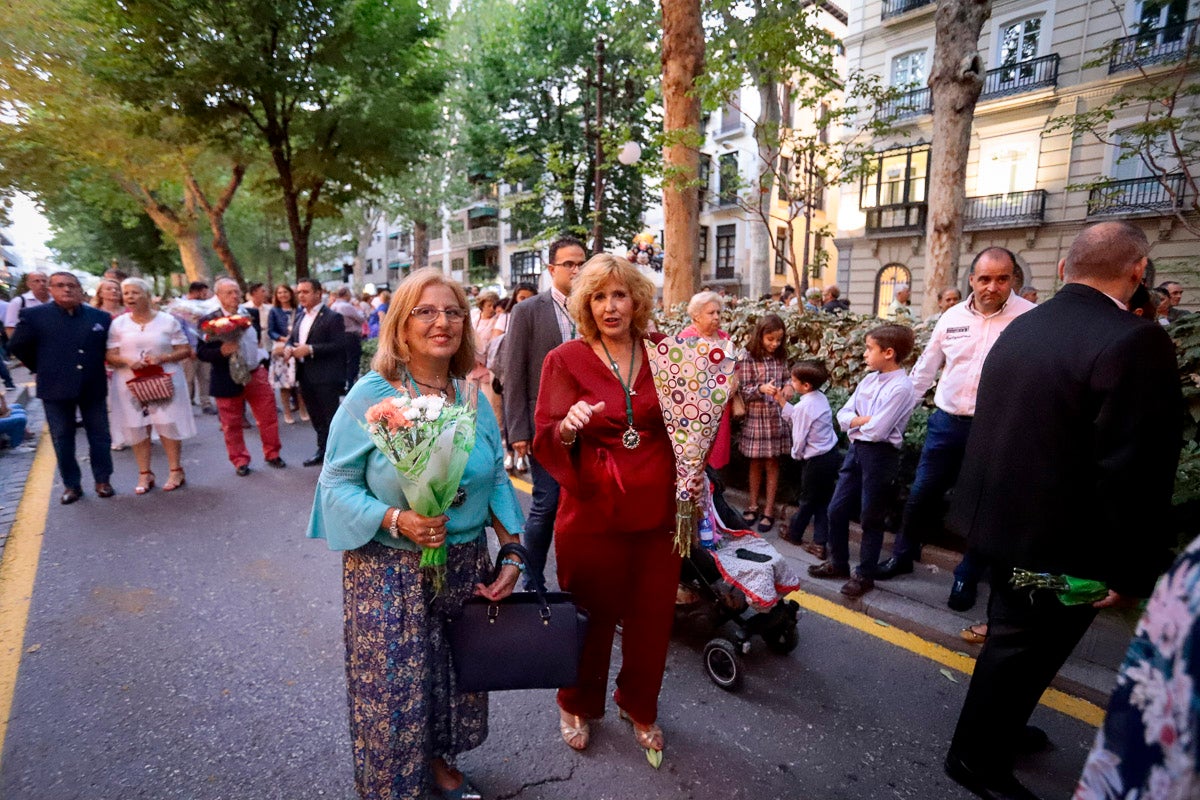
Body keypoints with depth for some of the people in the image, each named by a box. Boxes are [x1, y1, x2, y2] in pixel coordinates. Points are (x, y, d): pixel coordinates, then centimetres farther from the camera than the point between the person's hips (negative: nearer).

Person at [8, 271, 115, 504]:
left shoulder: (101, 317, 1)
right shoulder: (33, 315, -4)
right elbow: (18, 346, 6)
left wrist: (94, 367, 10)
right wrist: (44, 370, 7)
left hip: (93, 387, 1)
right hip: (56, 388, -1)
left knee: (99, 435, 8)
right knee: (62, 439, 7)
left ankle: (102, 480, 20)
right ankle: (71, 484, 18)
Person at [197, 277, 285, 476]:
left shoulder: (250, 314, 5)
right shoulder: (209, 320, -9)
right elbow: (201, 353, -11)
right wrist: (221, 351, -28)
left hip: (257, 374, 4)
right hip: (229, 380, -4)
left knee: (268, 418, 9)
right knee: (232, 424, 8)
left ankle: (272, 455, 24)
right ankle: (240, 461, 22)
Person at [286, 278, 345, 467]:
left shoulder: (332, 317, -10)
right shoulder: (300, 316, 15)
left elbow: (338, 345, -18)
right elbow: (292, 338, 20)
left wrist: (310, 349, -22)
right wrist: (288, 347, -4)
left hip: (326, 377, -8)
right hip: (305, 375, 8)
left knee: (331, 417, -1)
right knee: (316, 416, 16)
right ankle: (323, 449, 27)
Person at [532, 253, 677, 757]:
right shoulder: (566, 360, -5)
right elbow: (546, 443, -8)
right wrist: (568, 427, -29)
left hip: (657, 511, 3)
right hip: (593, 512, -2)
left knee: (652, 616, 14)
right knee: (592, 616, 13)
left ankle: (640, 706, 43)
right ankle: (578, 706, 42)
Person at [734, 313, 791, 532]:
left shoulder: (781, 357, 2)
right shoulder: (748, 358, -10)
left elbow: (785, 381, 13)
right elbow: (742, 390, -11)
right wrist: (761, 389, -28)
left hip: (777, 416, 3)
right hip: (756, 416, -2)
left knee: (772, 463, 8)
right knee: (755, 463, 11)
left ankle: (768, 511, 17)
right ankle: (753, 505, 27)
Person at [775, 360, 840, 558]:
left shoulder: (804, 406, -21)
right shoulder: (821, 397, 4)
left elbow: (799, 436, -15)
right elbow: (797, 418, 12)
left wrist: (796, 454, 3)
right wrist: (782, 402, 14)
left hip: (816, 461, -8)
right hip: (831, 454, 8)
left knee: (808, 501, 12)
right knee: (823, 501, 12)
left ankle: (794, 533, 33)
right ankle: (820, 544, 16)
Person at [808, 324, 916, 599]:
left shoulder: (900, 387, -16)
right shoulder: (868, 380, 7)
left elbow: (877, 431, -22)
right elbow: (843, 416, 5)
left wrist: (856, 421, -5)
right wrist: (866, 420, -12)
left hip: (880, 455, -7)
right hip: (856, 449, 8)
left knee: (871, 519, 7)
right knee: (836, 510, 13)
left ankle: (865, 575, 23)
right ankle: (838, 562, 31)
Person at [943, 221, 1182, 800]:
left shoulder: (1020, 328, 2)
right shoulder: (1136, 342, -21)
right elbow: (1135, 474, -23)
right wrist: (1134, 569, -14)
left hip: (1005, 516, 8)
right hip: (1059, 537, -7)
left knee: (1014, 634, 26)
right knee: (1024, 645, 11)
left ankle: (999, 727, 47)